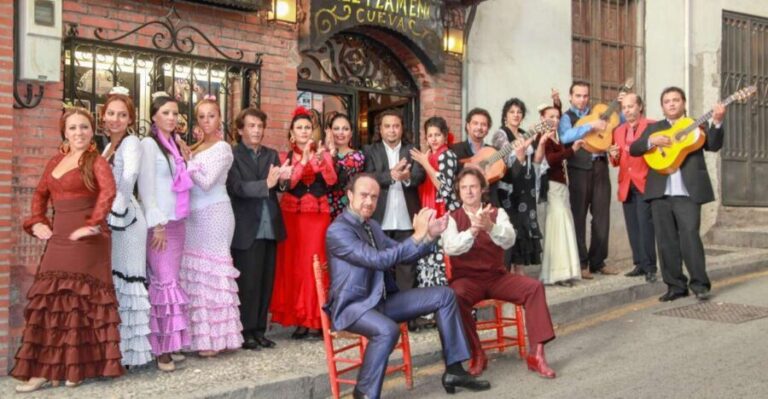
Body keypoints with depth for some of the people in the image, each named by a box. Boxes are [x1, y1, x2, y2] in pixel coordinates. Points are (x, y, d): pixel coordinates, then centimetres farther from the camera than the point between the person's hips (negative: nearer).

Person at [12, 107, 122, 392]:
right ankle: (45, 368, 14)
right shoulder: (56, 161, 15)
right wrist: (37, 222, 8)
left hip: (85, 239, -7)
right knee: (50, 299, 7)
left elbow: (108, 191, -21)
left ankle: (76, 367, 8)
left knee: (80, 298, -1)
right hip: (58, 239, 7)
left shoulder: (96, 161, -5)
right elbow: (40, 193, 22)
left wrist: (93, 224, -22)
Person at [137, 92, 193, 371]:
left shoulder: (176, 145, 15)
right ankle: (161, 348, -3)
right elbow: (145, 188, -12)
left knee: (171, 280, 8)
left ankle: (168, 343, 13)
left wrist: (186, 159, 7)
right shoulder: (149, 144, -5)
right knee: (165, 282, -9)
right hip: (159, 222, -7)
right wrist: (158, 224, -15)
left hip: (177, 221, 7)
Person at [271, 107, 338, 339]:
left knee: (314, 264, -5)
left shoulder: (322, 153, 10)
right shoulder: (286, 156, 8)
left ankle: (315, 321, -1)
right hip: (292, 213, 0)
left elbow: (331, 181, -5)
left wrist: (320, 161, -21)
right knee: (293, 264, -2)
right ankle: (299, 320, 5)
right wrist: (303, 159, -16)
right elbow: (287, 183, -9)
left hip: (318, 213, 0)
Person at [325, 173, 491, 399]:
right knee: (388, 329, -40)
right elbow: (378, 260, -25)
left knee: (444, 295, 1)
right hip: (352, 305, -9)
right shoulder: (337, 230, -16)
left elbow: (402, 255, 16)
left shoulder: (372, 225, 13)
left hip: (381, 299, 9)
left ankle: (453, 371, 4)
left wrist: (429, 236, -1)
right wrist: (417, 236, -25)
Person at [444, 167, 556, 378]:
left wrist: (490, 227, -36)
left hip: (497, 276, 2)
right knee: (456, 296, -35)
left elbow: (509, 240, -15)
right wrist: (473, 230, -38)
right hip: (467, 279, -2)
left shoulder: (497, 213, 5)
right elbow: (450, 248, -20)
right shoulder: (452, 218, 0)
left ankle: (536, 354, -15)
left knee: (534, 287, -21)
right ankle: (477, 355, -16)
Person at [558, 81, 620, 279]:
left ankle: (598, 261, 16)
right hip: (579, 170, -4)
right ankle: (581, 263, 6)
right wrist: (590, 125, -21)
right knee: (579, 217, -1)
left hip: (600, 167, 5)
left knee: (602, 216, 6)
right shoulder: (567, 117, 2)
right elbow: (565, 137, -19)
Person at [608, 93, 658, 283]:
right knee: (633, 227, 7)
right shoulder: (618, 131, 18)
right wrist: (614, 156, -1)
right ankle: (639, 264, 15)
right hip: (626, 185, 6)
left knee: (645, 224, -11)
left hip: (644, 183, -6)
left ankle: (649, 267, -5)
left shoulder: (652, 126, 0)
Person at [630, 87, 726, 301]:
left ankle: (700, 283, 0)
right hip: (660, 193, 3)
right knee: (666, 241, 4)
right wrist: (652, 141, -12)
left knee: (689, 236, -11)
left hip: (688, 192, -3)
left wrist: (717, 122, -19)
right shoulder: (654, 128, 17)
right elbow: (633, 149, 5)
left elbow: (714, 145, -4)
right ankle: (675, 285, 12)